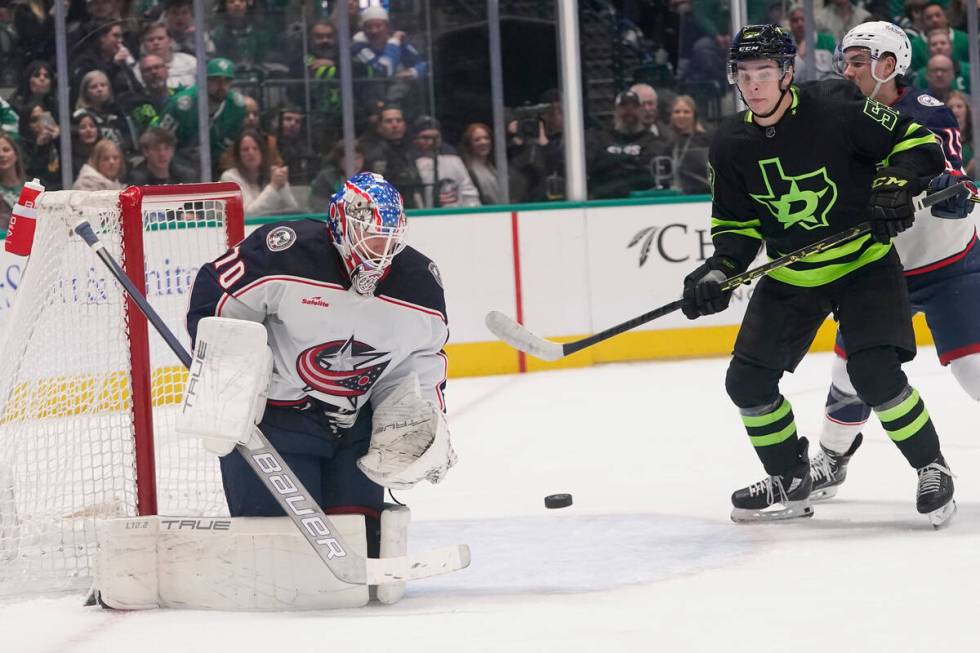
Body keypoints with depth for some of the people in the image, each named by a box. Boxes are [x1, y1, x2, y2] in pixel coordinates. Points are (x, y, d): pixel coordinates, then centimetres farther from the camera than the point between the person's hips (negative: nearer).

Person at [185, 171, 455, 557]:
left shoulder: (420, 284, -4)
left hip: (354, 421, 5)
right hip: (274, 410, -5)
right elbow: (214, 294, -12)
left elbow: (422, 362, 10)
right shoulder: (287, 254, -21)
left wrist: (427, 427, -2)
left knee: (360, 530, 6)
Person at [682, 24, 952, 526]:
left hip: (864, 263, -5)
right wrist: (718, 272, -12)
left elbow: (917, 143, -12)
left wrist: (895, 187, -28)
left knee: (875, 373, -22)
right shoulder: (731, 145, -3)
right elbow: (736, 223, 5)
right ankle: (789, 483, 20)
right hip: (790, 277, 5)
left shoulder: (835, 107, -18)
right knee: (747, 381, 0)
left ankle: (932, 469, 0)